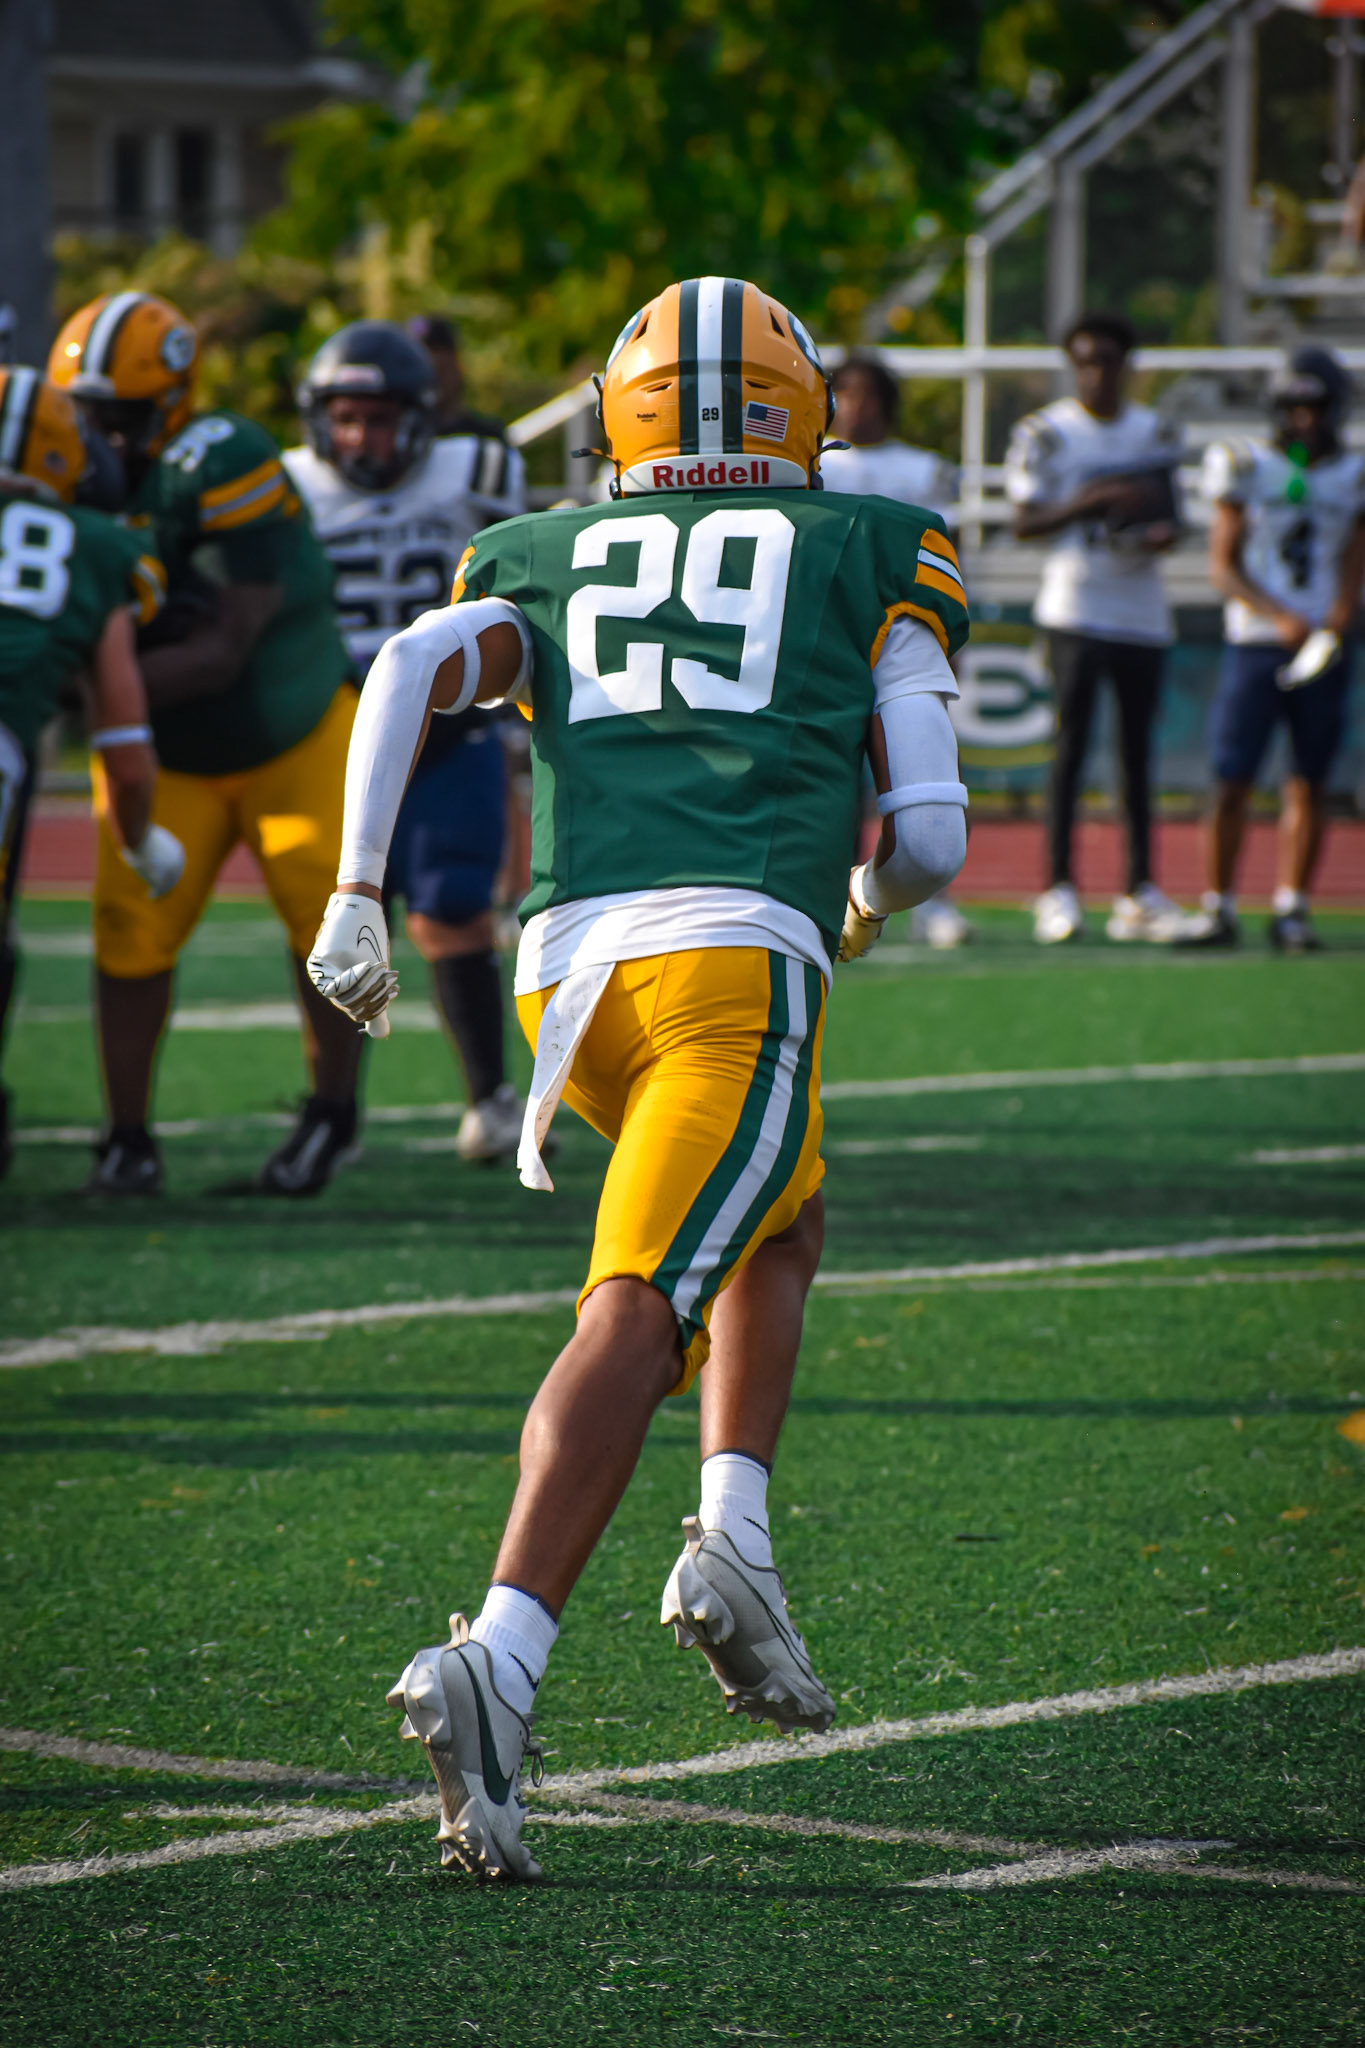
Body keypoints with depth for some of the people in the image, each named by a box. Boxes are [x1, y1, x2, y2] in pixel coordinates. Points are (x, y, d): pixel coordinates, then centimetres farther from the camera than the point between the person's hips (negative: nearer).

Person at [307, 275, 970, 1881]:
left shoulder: (541, 558, 25)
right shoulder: (871, 553, 19)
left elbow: (411, 669, 4)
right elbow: (928, 831, 13)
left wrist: (356, 893, 1)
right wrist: (870, 898, 35)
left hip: (570, 965, 4)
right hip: (741, 958, -4)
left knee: (782, 1225, 28)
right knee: (634, 1323, -15)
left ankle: (734, 1541, 10)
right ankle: (495, 1662, -32)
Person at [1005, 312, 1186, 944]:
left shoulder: (1155, 432, 13)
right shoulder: (1046, 433, 0)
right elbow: (1025, 523, -5)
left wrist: (1161, 531, -3)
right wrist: (1095, 500, -17)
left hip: (1142, 612, 4)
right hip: (1075, 604, -4)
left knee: (1138, 751, 6)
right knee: (1071, 744, -9)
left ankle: (1140, 892, 8)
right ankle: (1059, 888, -6)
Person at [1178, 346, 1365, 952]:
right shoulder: (1249, 468, 3)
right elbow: (1223, 566, -1)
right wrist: (1280, 617, -16)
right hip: (1252, 646, -1)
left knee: (1309, 784, 2)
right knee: (1232, 782, -6)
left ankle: (1291, 910, 9)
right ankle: (1218, 908, 2)